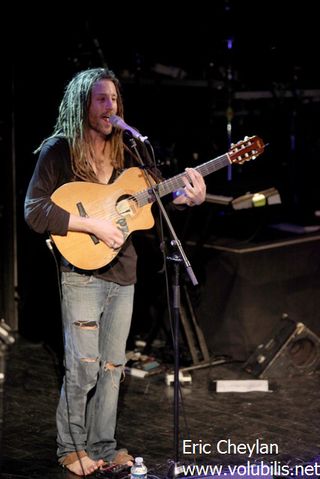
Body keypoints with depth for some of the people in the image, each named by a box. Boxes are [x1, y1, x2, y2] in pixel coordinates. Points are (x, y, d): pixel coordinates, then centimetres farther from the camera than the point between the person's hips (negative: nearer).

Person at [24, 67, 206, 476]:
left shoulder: (125, 155, 9)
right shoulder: (58, 151, -7)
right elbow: (34, 212, -14)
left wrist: (189, 197, -7)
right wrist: (93, 224, -20)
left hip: (122, 273, 5)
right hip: (82, 271, -5)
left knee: (112, 365, 9)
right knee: (83, 365, -6)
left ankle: (101, 445, 20)